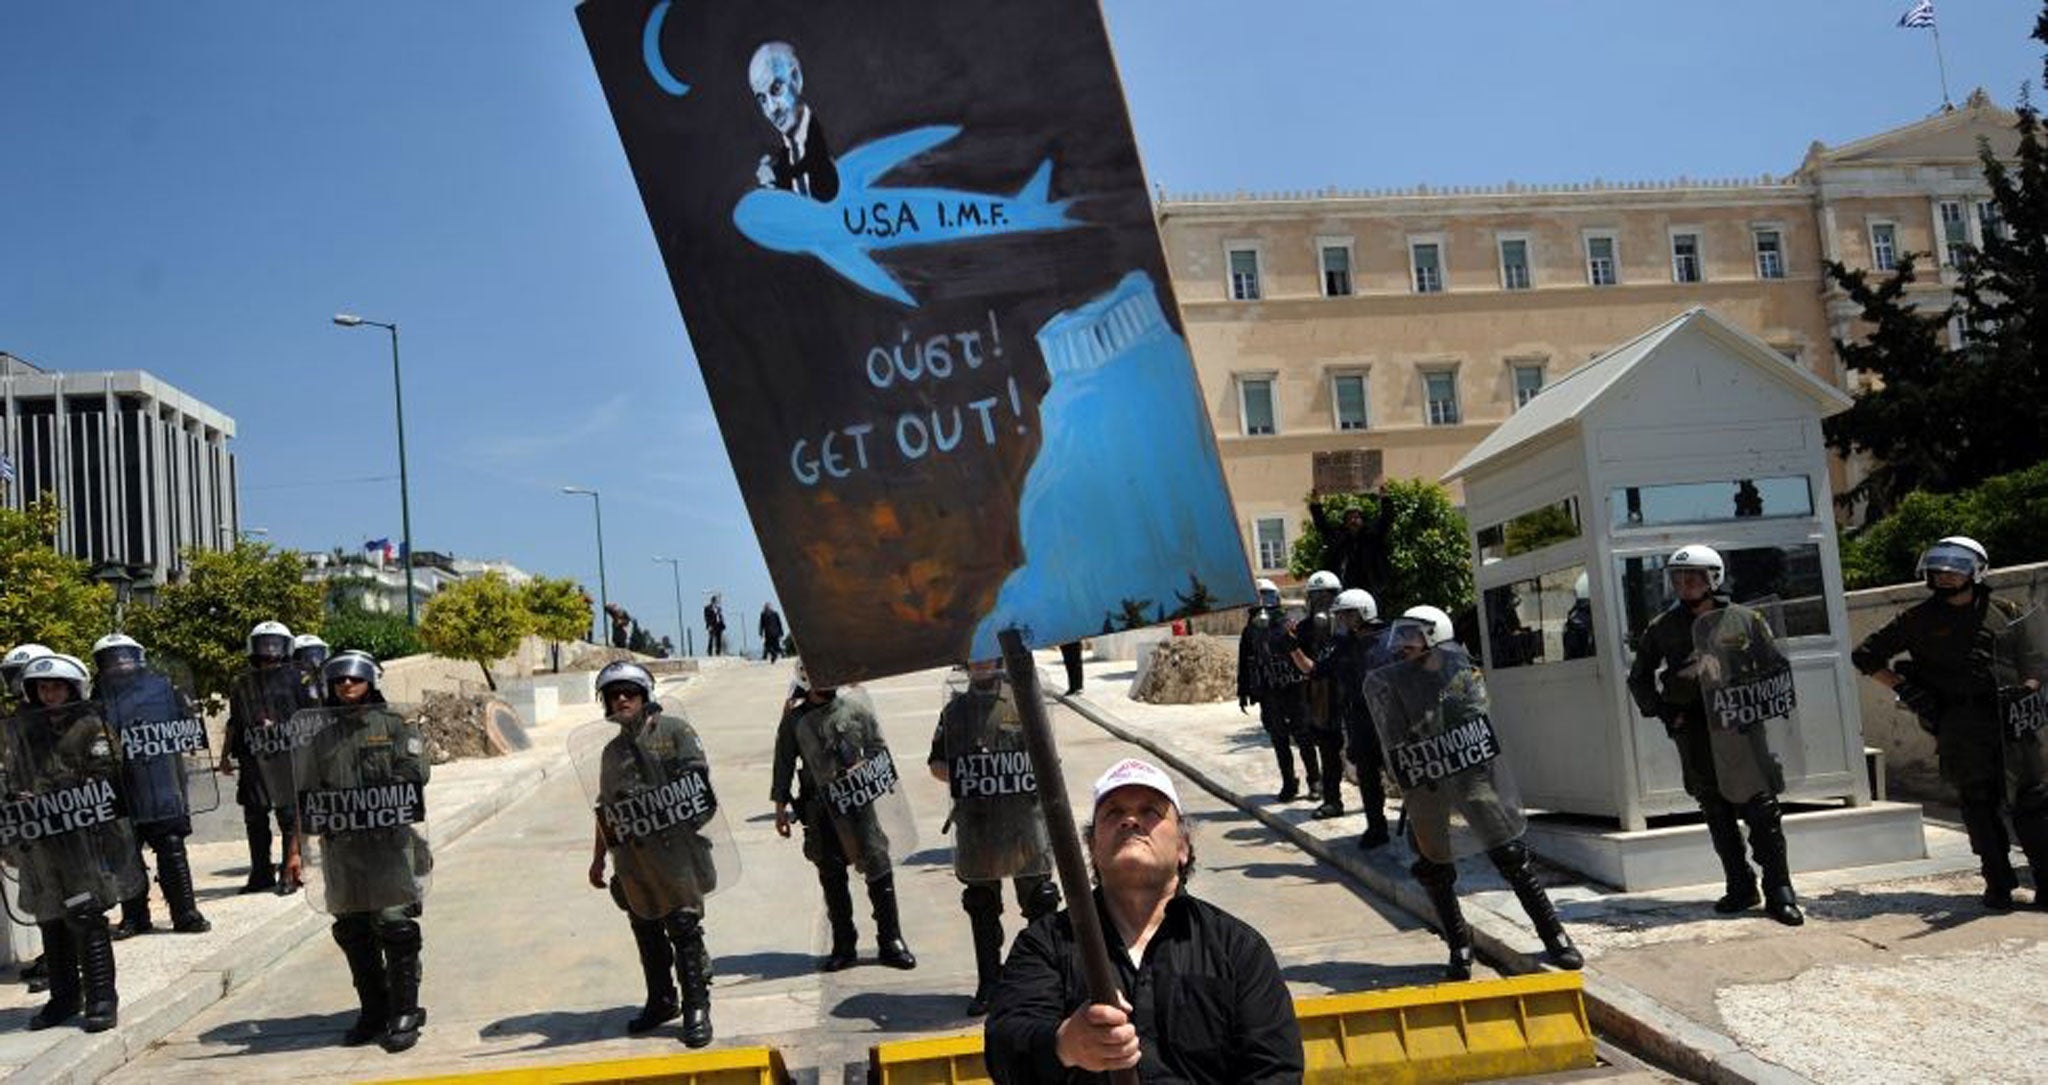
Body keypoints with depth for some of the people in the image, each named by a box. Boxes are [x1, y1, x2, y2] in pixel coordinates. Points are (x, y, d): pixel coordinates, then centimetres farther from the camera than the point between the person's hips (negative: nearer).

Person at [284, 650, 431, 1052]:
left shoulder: (397, 727, 2)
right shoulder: (320, 739, 12)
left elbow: (414, 778, -7)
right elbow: (304, 799, 13)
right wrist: (295, 849, 8)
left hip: (390, 842, -4)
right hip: (340, 849, 4)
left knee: (395, 927, -6)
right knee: (352, 933, 9)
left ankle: (404, 1014, 1)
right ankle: (373, 1013, 20)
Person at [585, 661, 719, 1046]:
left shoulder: (674, 730, 1)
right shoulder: (612, 751, 18)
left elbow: (697, 778, -7)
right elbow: (605, 809, 22)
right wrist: (598, 859, 22)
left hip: (674, 850, -6)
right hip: (632, 859, 6)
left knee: (684, 929, -6)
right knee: (646, 932, 13)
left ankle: (696, 1010, 0)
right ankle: (661, 1001, 26)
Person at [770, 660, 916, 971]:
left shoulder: (855, 705, 0)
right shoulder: (795, 718, 2)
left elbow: (879, 746, 8)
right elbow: (784, 763, 8)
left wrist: (865, 766, -7)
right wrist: (780, 806, 9)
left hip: (860, 801, -1)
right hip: (820, 808, 1)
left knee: (879, 870, -2)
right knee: (831, 879, 7)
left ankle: (890, 941, 8)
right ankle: (843, 946, 18)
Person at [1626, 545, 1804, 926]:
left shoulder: (1745, 620, 5)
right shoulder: (1662, 628, 9)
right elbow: (1639, 677, 18)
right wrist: (1661, 710, 4)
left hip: (1739, 727, -2)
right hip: (1693, 734, 2)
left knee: (1762, 810, -6)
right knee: (1717, 816, 8)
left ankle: (1779, 892, 0)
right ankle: (1740, 887, 18)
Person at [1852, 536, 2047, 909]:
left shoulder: (2006, 611, 13)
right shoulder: (1919, 620, 7)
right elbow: (1865, 656, 12)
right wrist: (1903, 689, 2)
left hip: (2012, 720, 2)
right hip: (1959, 727, -1)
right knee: (1979, 804, -1)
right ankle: (1998, 885, 5)